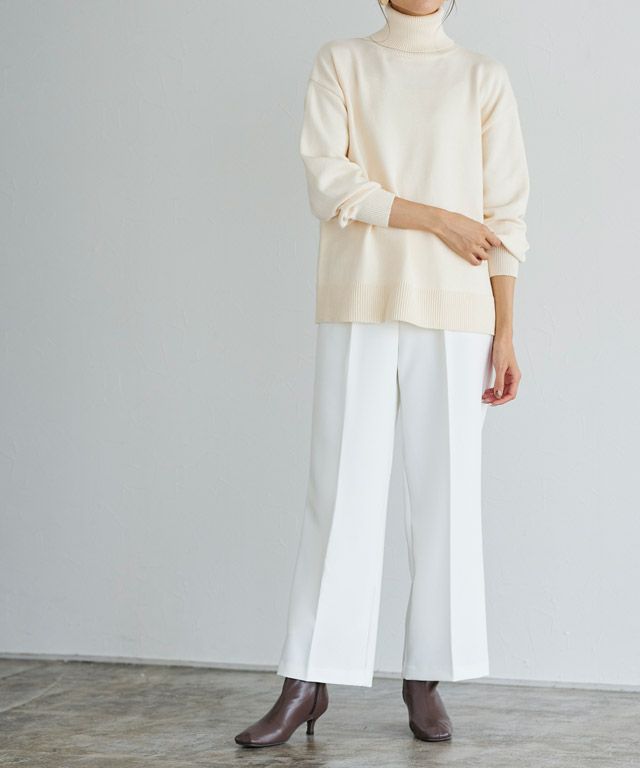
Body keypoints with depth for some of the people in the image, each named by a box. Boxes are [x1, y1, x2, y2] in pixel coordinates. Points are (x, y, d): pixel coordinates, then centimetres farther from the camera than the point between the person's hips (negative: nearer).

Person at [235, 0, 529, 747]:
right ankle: (306, 683, 3)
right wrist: (438, 220, -10)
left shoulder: (484, 78, 8)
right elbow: (328, 185, -5)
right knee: (341, 491, -3)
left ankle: (425, 678, 12)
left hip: (451, 314, 1)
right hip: (359, 308, -1)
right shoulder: (341, 63, 7)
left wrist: (506, 334, -1)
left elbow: (504, 217, 4)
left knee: (444, 491, 2)